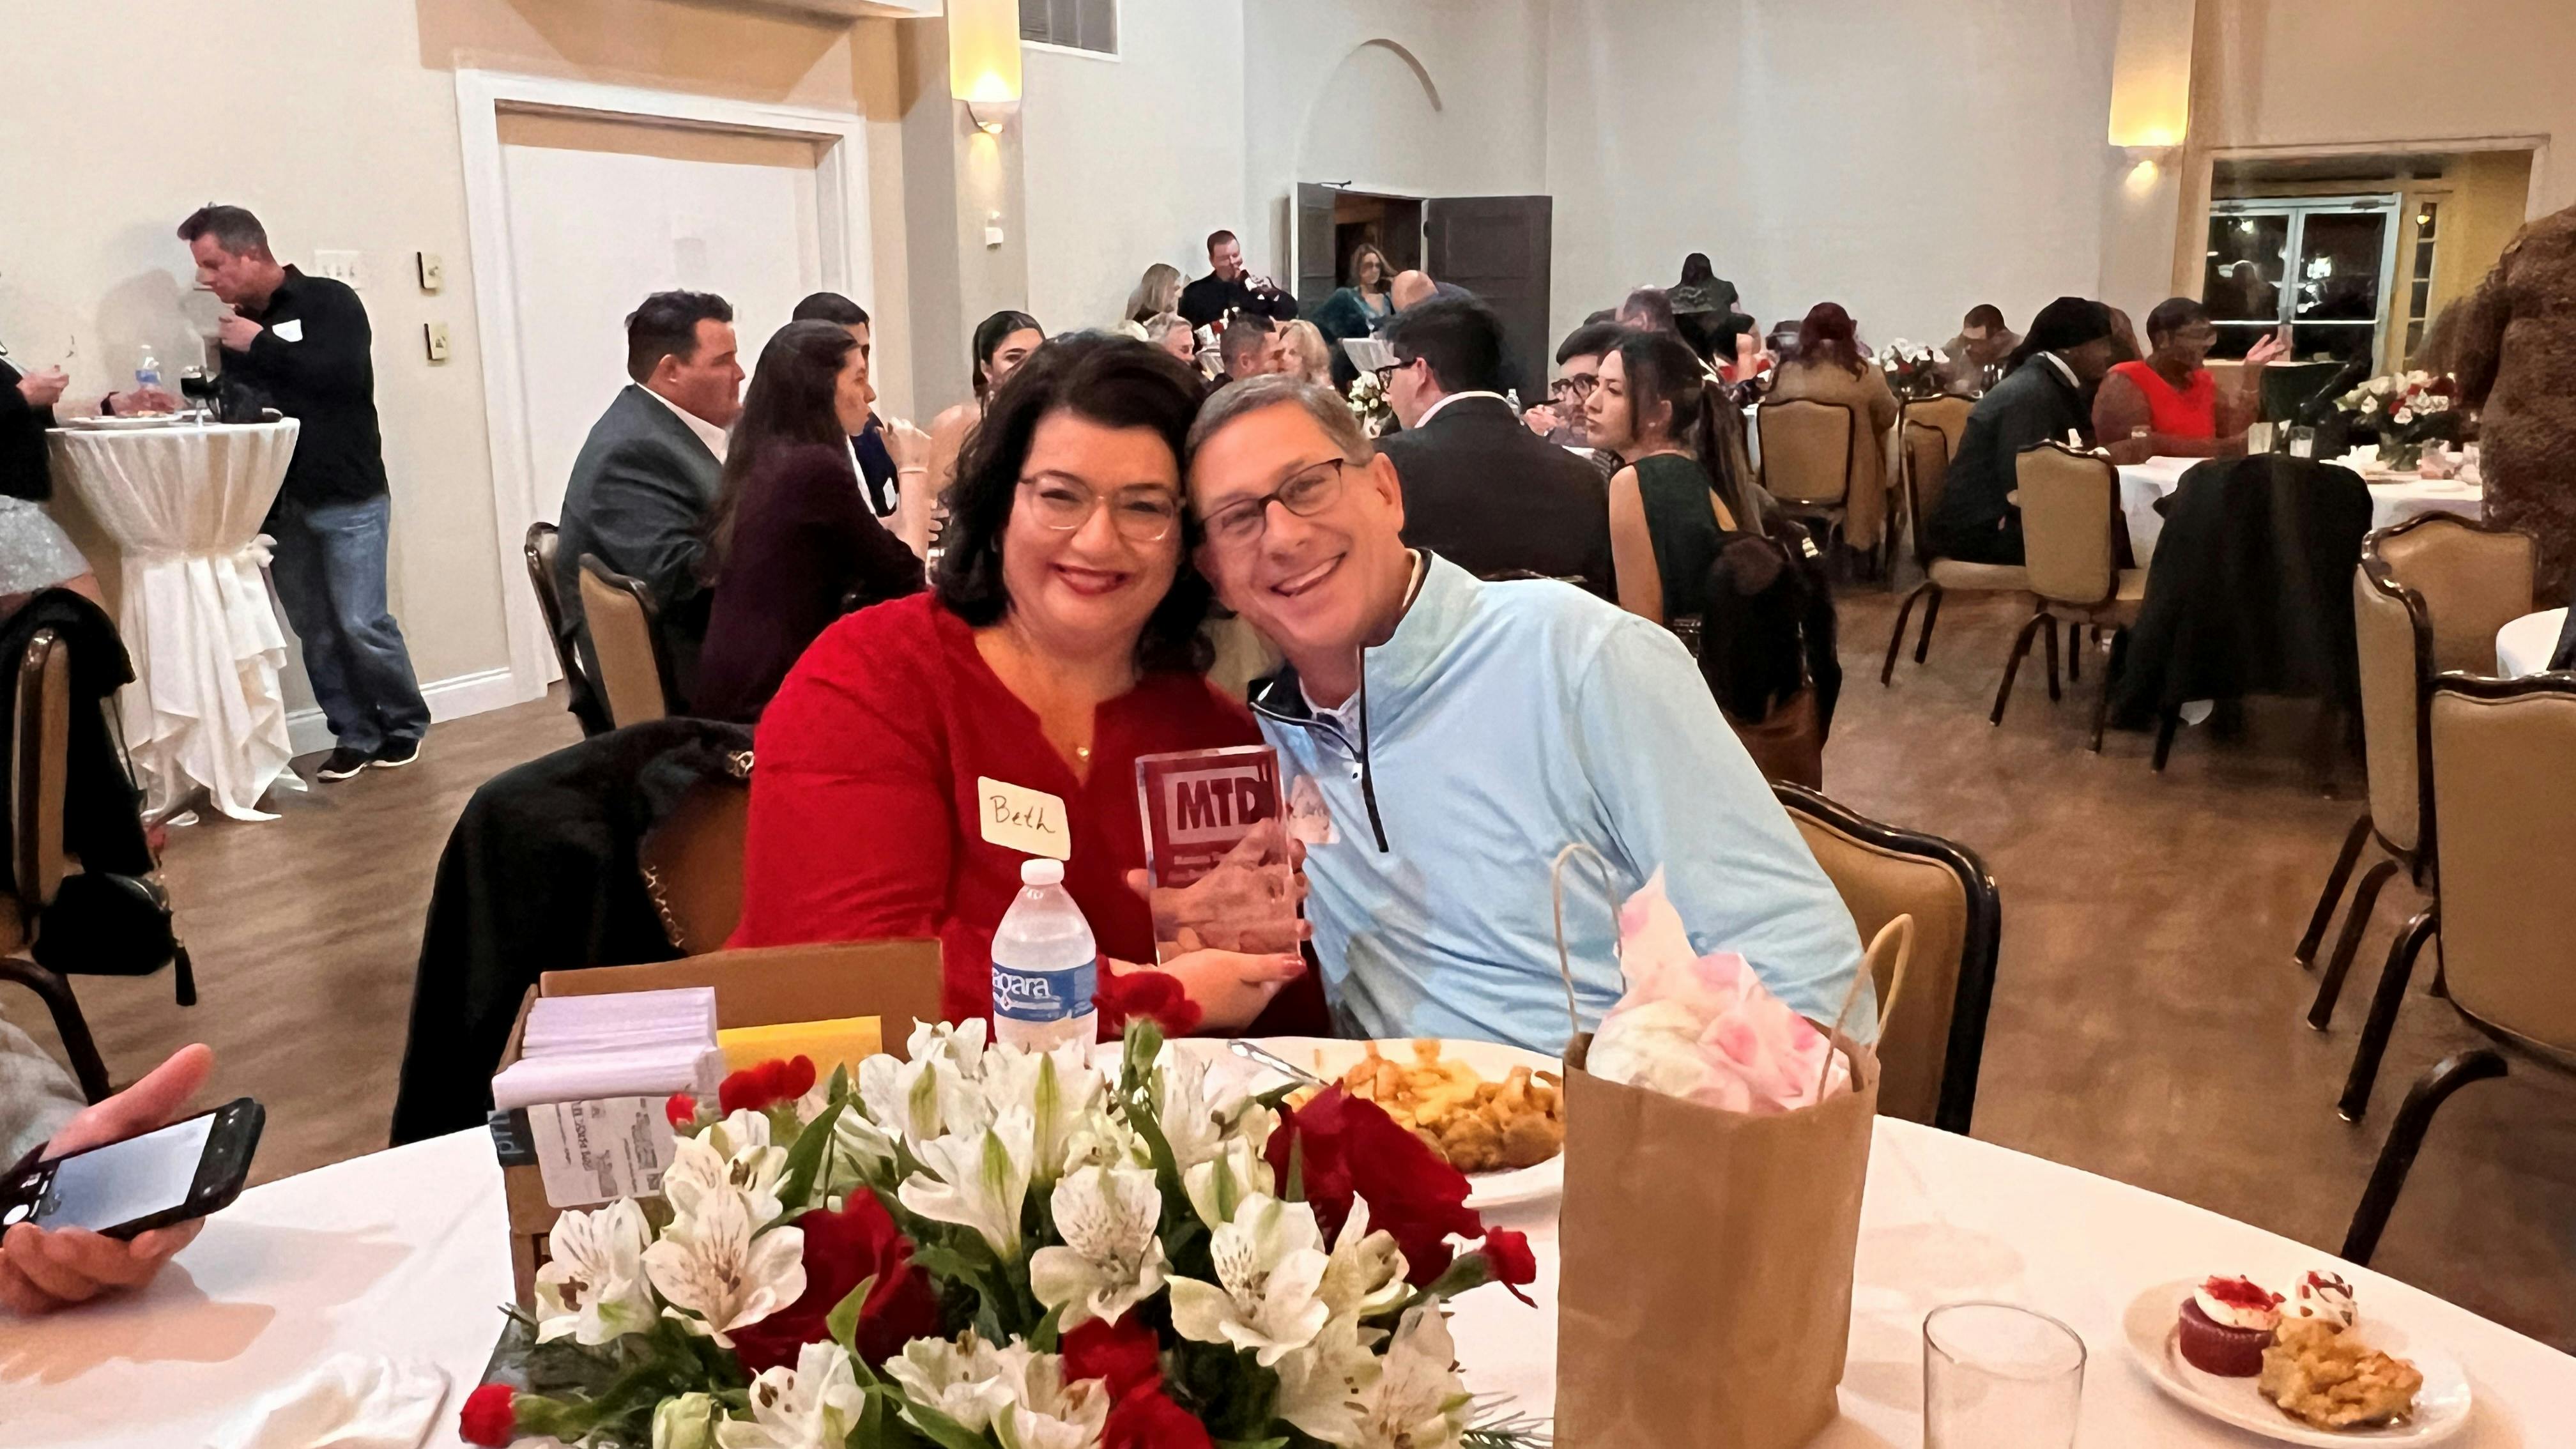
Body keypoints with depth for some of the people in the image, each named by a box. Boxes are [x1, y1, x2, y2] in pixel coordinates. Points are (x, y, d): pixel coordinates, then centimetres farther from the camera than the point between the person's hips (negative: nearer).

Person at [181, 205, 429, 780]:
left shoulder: (329, 301, -5)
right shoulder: (237, 327, 13)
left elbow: (346, 374, -21)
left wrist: (261, 346, -13)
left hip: (347, 498, -6)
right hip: (277, 503, 6)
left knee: (361, 622, -7)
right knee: (315, 631, 5)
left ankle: (406, 723, 11)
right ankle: (354, 734, 15)